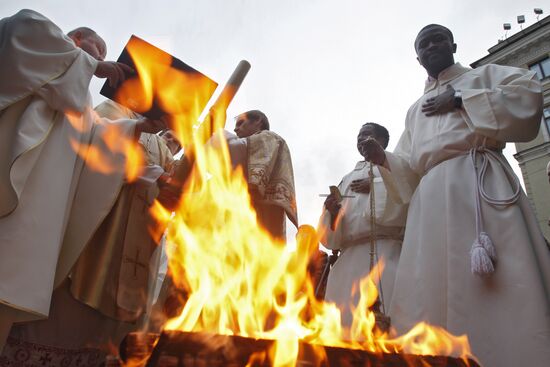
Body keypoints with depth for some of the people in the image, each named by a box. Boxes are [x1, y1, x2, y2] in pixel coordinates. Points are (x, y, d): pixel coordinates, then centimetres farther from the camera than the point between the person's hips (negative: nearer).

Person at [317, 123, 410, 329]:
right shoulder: (347, 179, 28)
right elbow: (332, 233, 20)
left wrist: (373, 187, -2)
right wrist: (332, 212, -2)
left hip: (382, 251, -5)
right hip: (349, 256, 6)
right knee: (345, 321, 1)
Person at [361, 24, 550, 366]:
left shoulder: (484, 75, 21)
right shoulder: (415, 111, 31)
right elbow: (409, 168, 25)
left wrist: (459, 101, 0)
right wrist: (383, 159, 4)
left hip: (479, 183, -4)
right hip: (432, 199, 4)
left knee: (506, 287, -14)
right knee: (435, 292, -5)